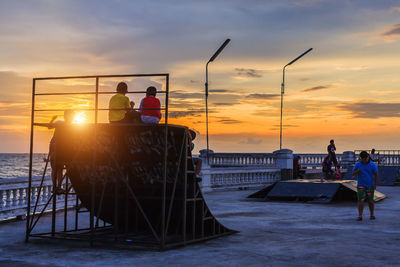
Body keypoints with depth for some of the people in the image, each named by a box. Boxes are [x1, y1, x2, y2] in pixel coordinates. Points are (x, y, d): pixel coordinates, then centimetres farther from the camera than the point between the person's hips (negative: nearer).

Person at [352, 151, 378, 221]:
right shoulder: (358, 164, -2)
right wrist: (357, 172, -20)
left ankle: (372, 214, 27)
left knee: (370, 201, 9)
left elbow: (376, 175, -2)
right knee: (361, 200, -10)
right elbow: (353, 173, 3)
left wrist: (375, 185, -5)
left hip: (370, 186, 0)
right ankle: (360, 215, -7)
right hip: (361, 185, 0)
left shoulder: (373, 165, -5)